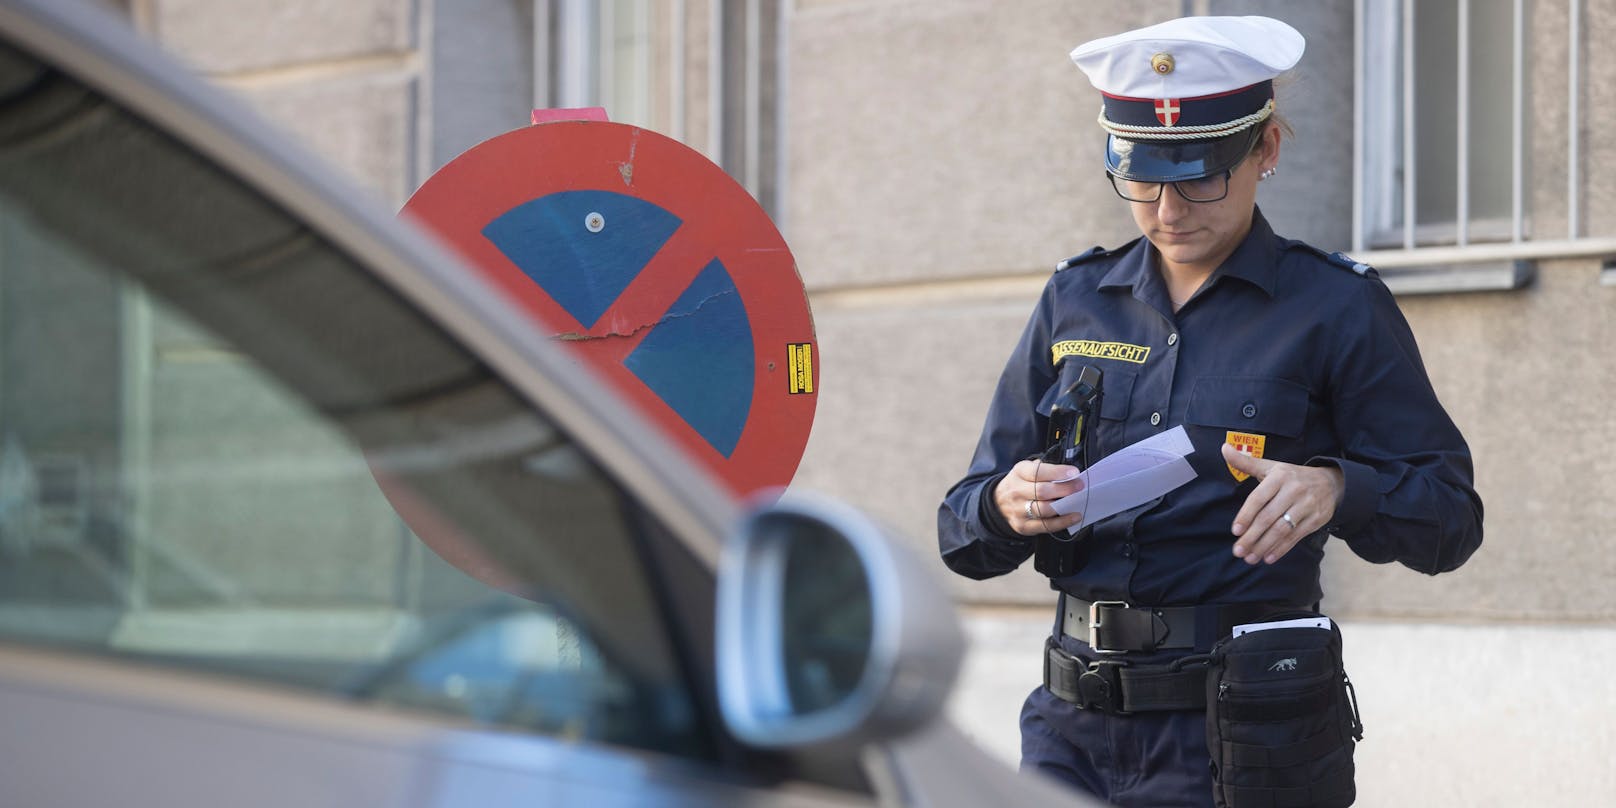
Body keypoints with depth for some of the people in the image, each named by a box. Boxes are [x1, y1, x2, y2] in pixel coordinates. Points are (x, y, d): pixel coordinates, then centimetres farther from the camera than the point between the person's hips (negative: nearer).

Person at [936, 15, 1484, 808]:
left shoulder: (1337, 308, 0)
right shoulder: (1075, 299, 11)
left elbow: (1450, 518, -4)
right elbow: (961, 534, 11)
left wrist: (1335, 489, -23)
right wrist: (1006, 507, -13)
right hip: (1073, 727, 4)